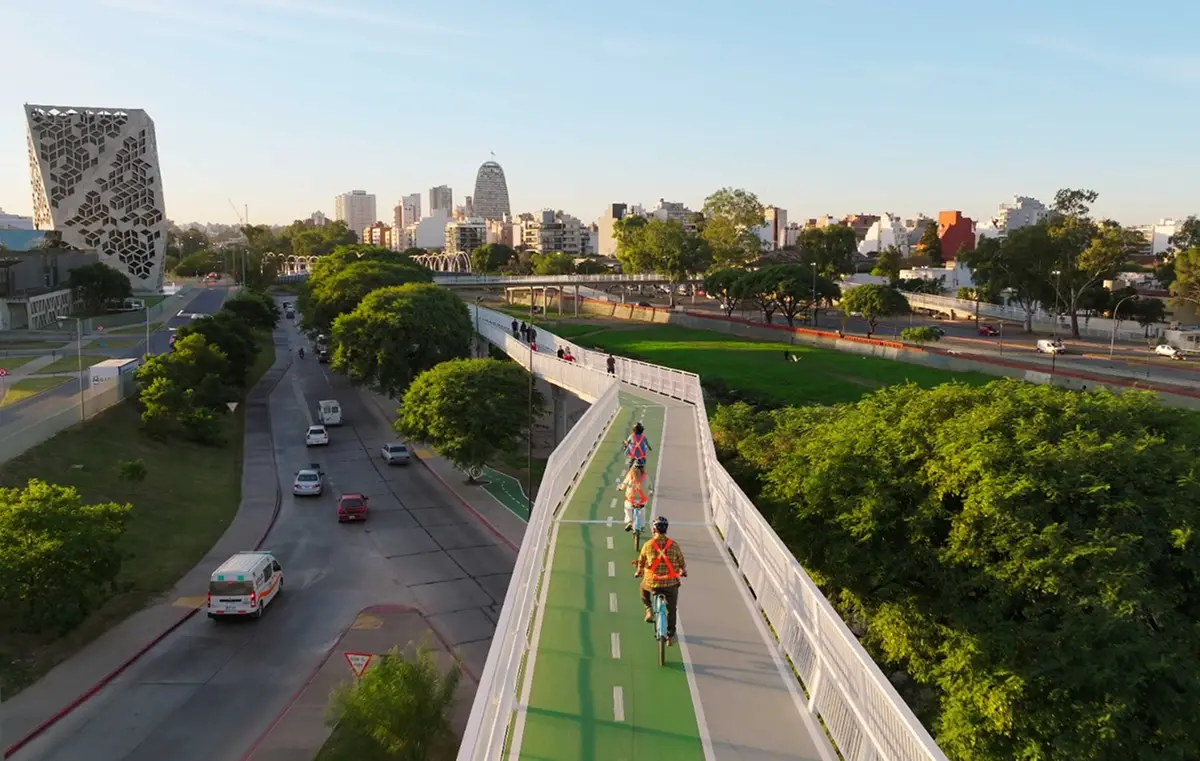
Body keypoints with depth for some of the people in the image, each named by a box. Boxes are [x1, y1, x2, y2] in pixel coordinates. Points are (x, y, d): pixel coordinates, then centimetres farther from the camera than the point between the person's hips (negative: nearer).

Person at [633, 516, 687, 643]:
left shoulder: (648, 544, -6)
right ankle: (671, 635, 23)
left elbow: (641, 561, 7)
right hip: (671, 583, 0)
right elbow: (682, 562, 5)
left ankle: (649, 610, 18)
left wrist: (638, 572, 29)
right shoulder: (674, 544, -5)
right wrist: (683, 572, 28)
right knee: (672, 609, 19)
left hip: (652, 582, 0)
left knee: (643, 588, 34)